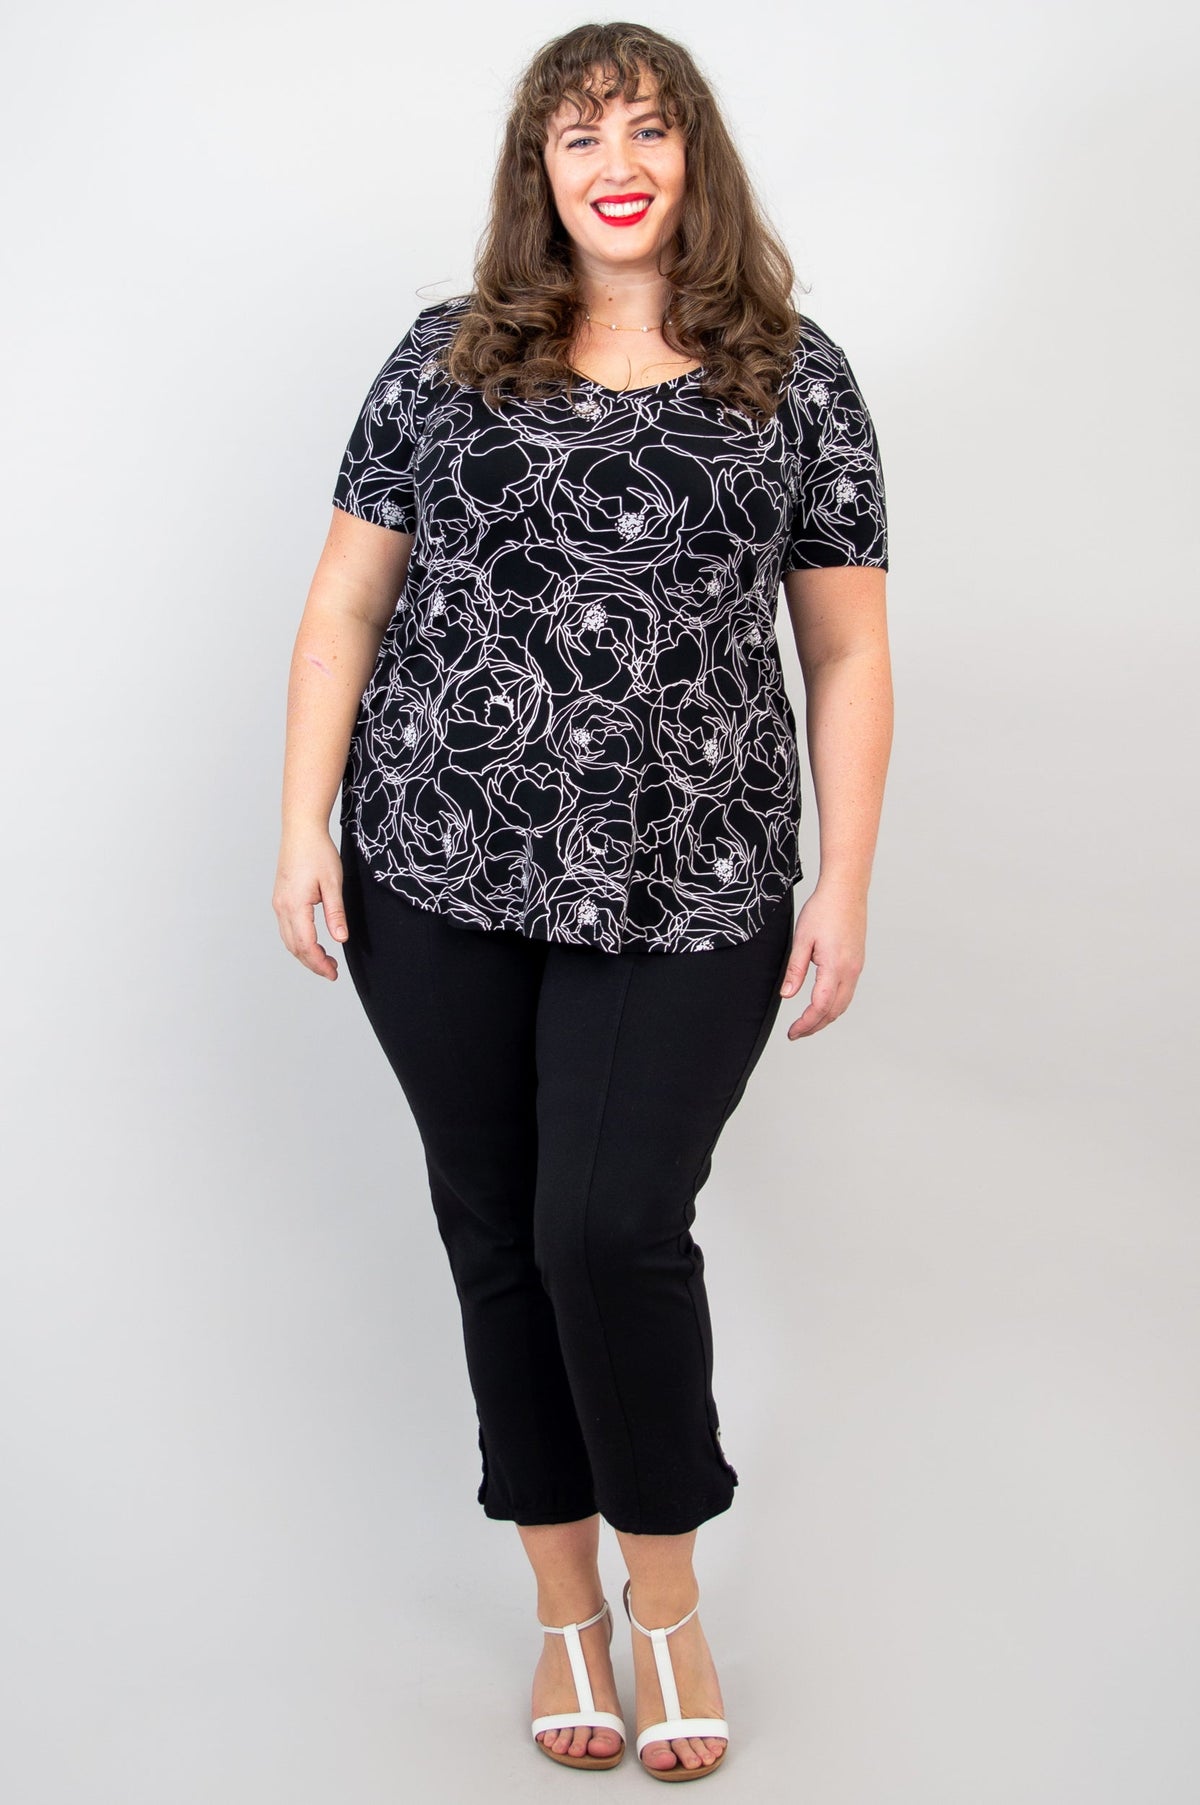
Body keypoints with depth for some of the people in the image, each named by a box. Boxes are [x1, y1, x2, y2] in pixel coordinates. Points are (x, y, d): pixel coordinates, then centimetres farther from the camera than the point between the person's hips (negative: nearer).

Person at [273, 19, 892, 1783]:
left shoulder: (796, 379, 5)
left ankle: (668, 1595, 18)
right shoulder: (446, 361, 7)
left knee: (612, 1227, -9)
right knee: (496, 1231, 8)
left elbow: (847, 654, 5)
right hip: (438, 875, 2)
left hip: (685, 895, -2)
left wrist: (844, 881, 0)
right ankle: (565, 1601, 28)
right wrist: (306, 825, 1)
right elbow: (345, 605, 8)